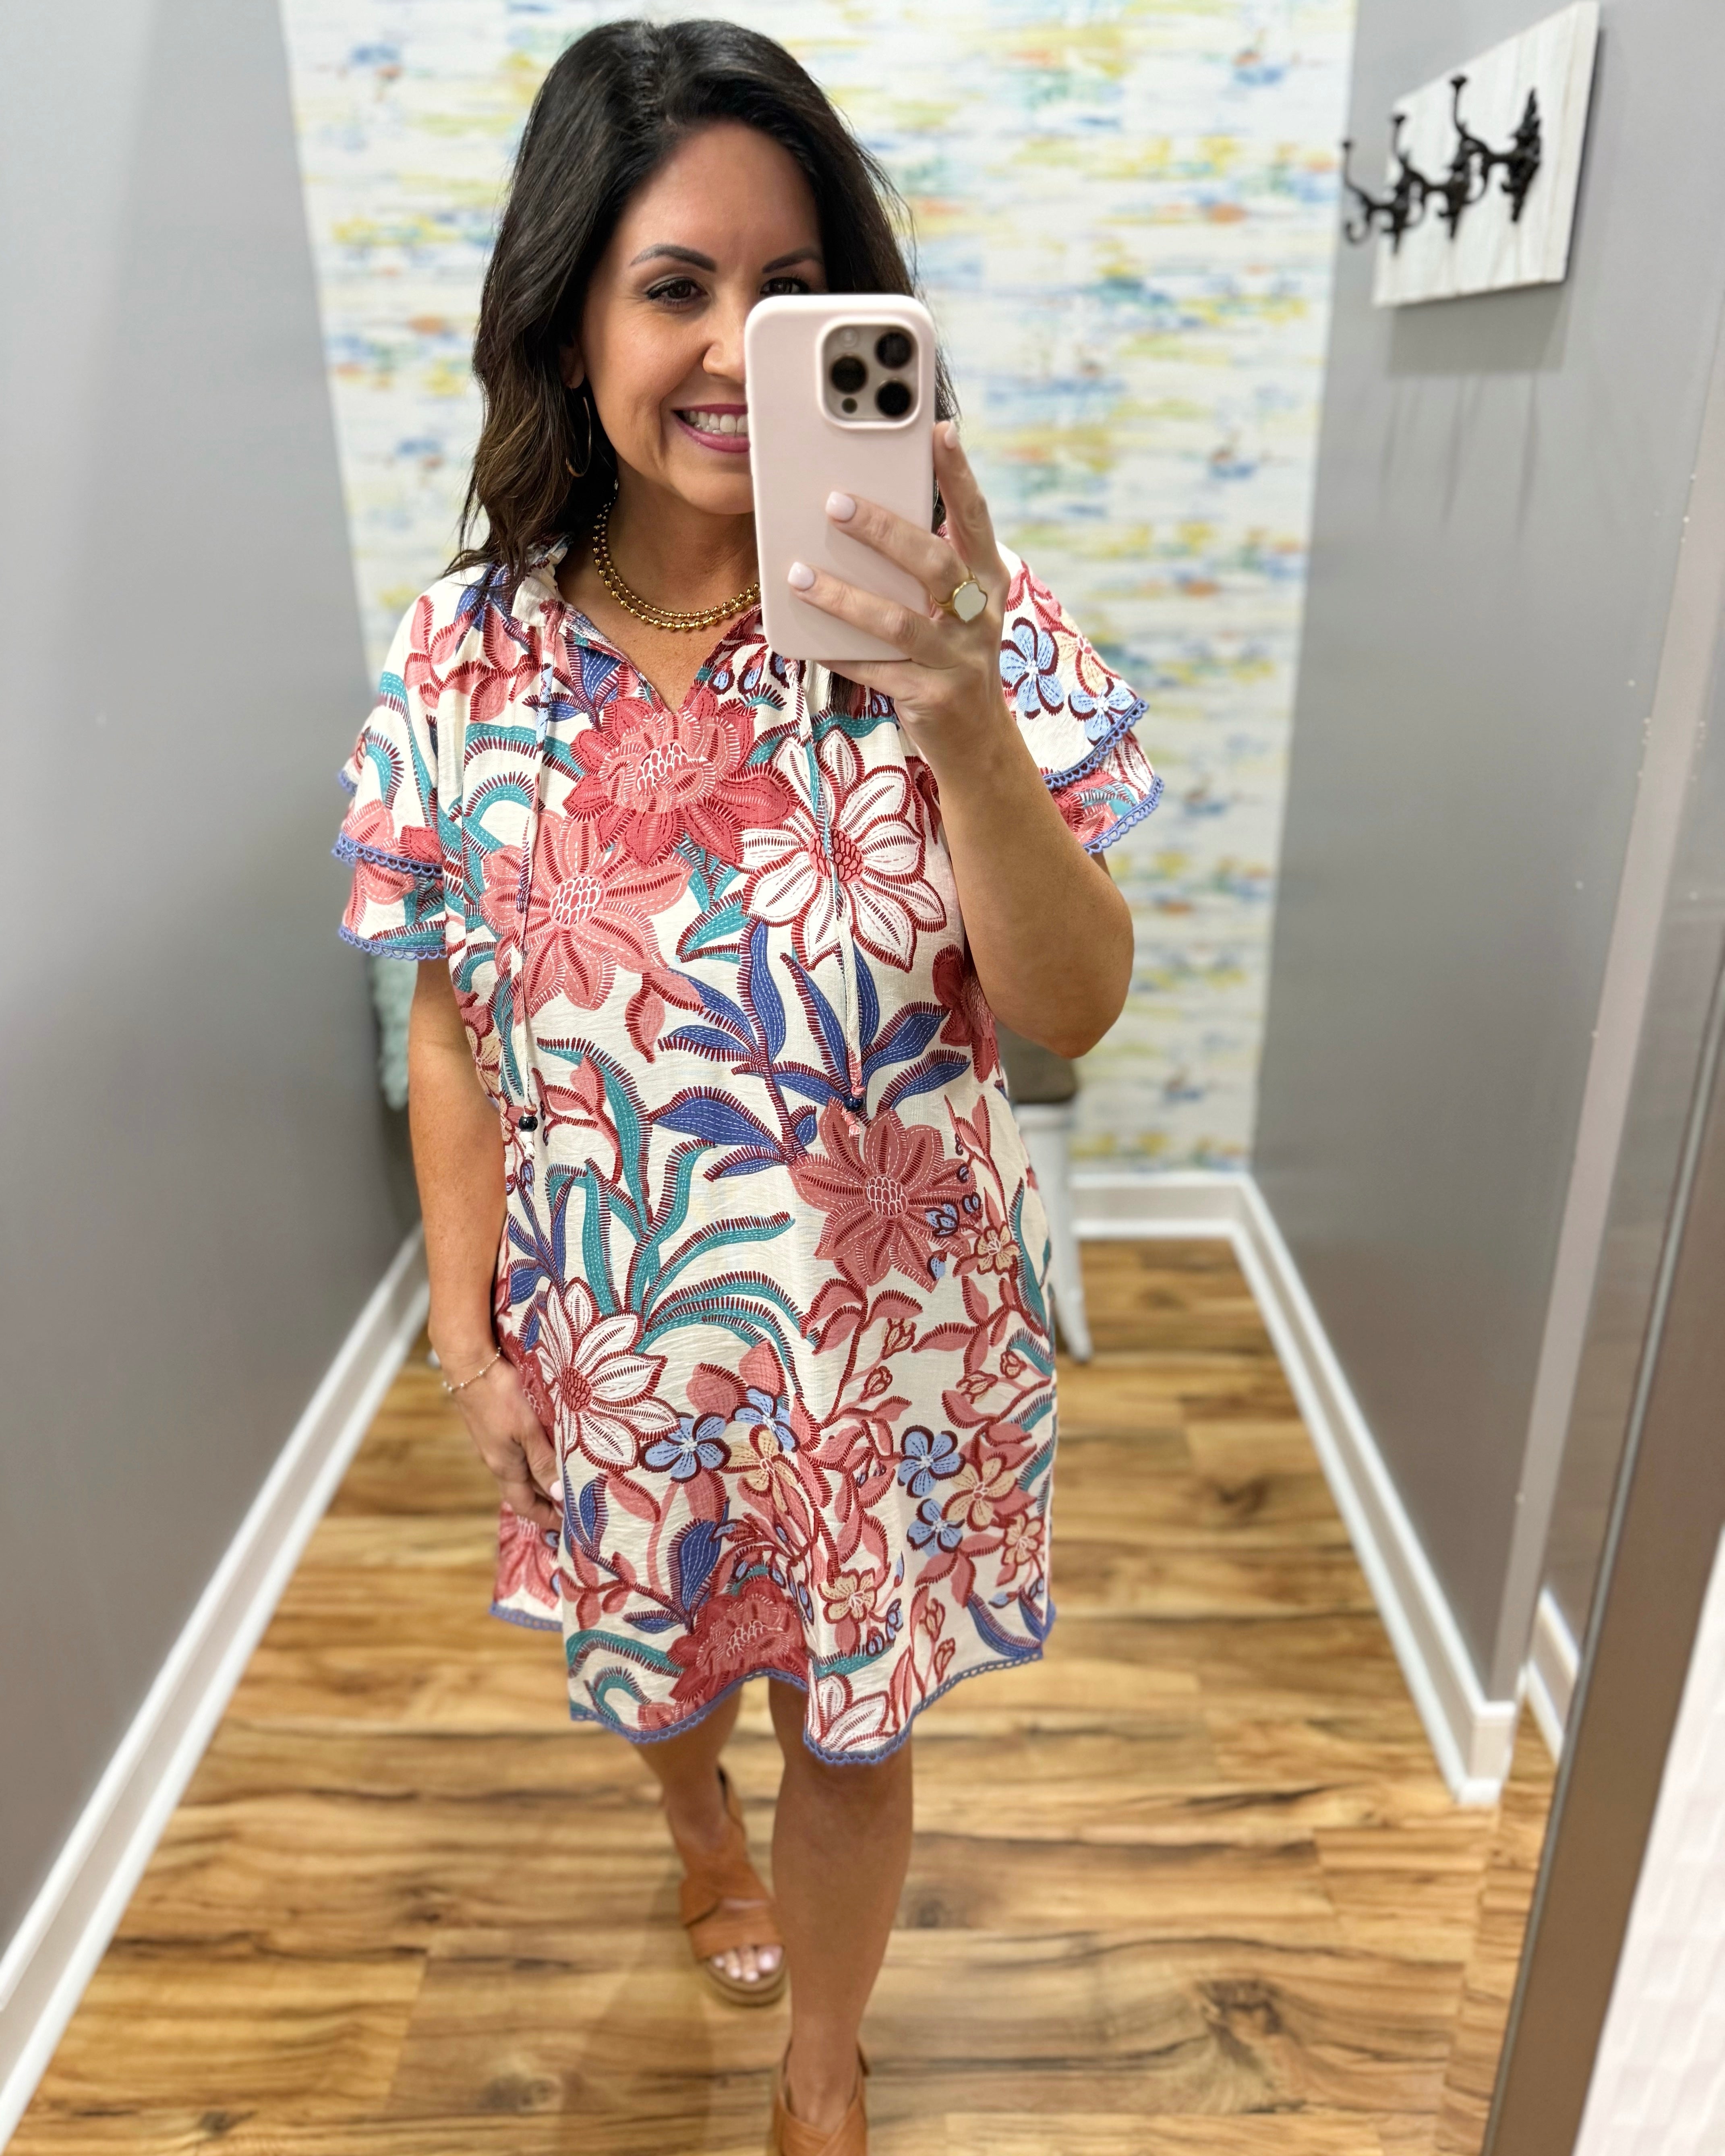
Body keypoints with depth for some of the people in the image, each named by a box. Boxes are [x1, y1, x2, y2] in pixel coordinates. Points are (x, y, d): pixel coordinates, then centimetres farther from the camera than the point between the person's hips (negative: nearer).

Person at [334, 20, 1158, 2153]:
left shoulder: (942, 621, -14)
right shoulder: (465, 653, -9)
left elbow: (1074, 1011, -18)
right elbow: (454, 1030, -1)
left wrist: (963, 721, -33)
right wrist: (469, 1330, 1)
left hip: (885, 1329, -1)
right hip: (609, 1337, 2)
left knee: (851, 1720, 18)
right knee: (643, 1649, 28)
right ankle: (700, 1816, 68)